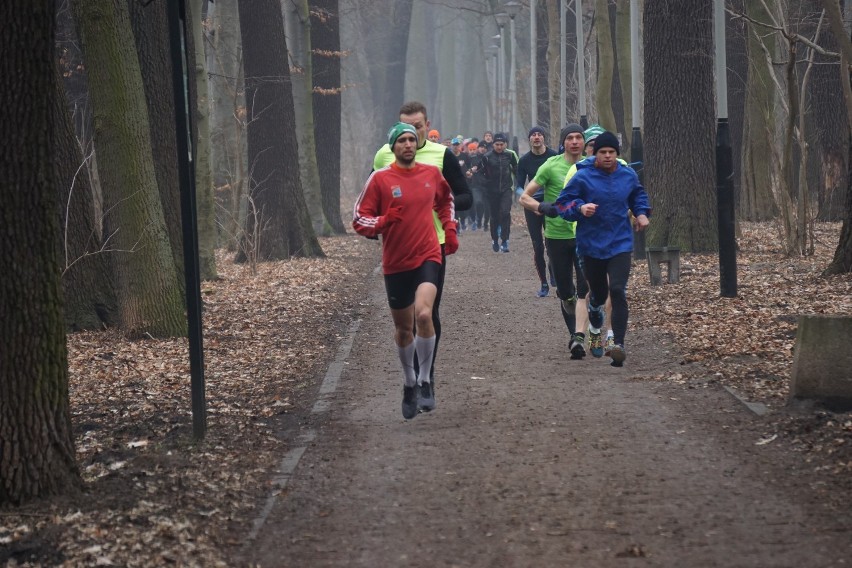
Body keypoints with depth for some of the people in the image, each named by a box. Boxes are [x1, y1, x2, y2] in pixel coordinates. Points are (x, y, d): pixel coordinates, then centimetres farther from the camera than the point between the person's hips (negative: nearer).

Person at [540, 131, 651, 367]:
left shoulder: (628, 176, 2)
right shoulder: (583, 177, -9)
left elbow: (638, 195, 24)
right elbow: (562, 204, -6)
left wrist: (642, 213, 8)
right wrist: (580, 208, -24)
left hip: (620, 244, 1)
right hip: (592, 244, -1)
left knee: (618, 292, -15)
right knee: (599, 292, 15)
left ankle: (619, 344, -17)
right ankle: (595, 306, 56)